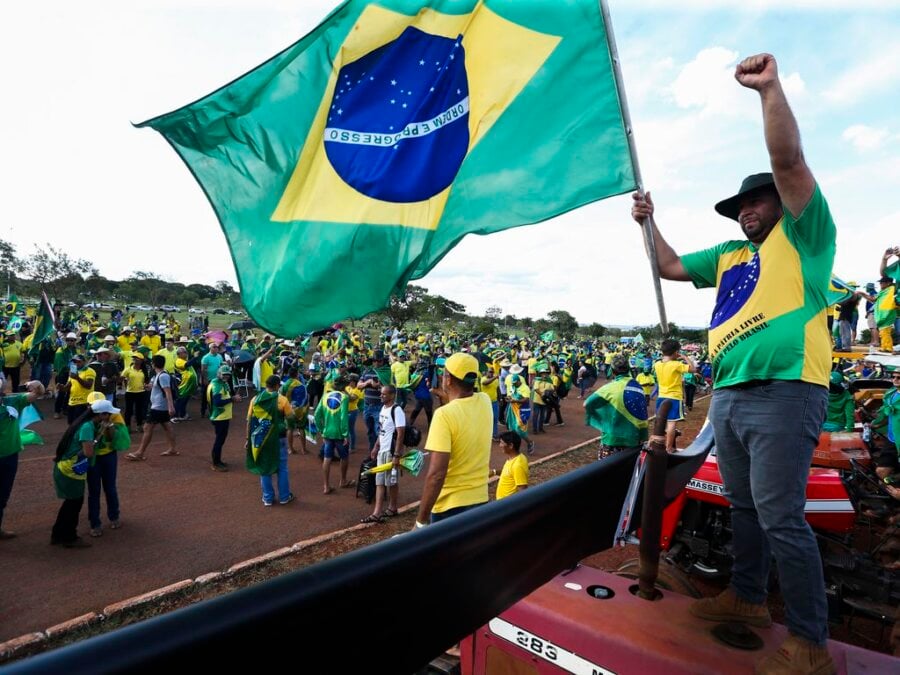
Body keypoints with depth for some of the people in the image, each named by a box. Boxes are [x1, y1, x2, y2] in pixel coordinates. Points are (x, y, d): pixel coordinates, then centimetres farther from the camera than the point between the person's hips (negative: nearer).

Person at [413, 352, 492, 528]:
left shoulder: (445, 414, -22)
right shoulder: (485, 402, -2)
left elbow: (436, 474, -25)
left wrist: (421, 520, -19)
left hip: (451, 505, -7)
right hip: (480, 500, 7)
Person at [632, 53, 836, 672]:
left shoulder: (803, 234, 4)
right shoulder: (729, 256, 22)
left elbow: (788, 160, -10)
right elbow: (671, 268, 26)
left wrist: (770, 88, -11)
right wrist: (649, 224, 18)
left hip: (783, 392, -8)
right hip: (729, 395, 8)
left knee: (781, 517, -6)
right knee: (744, 506, 17)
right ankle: (747, 598, 32)